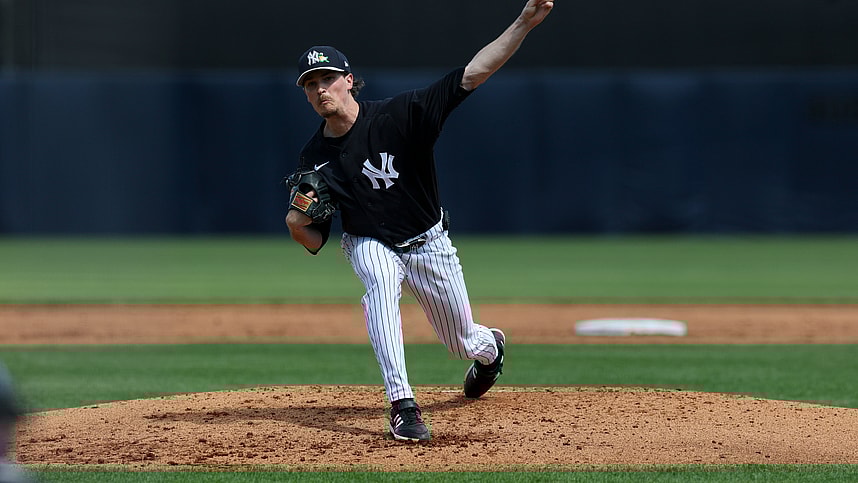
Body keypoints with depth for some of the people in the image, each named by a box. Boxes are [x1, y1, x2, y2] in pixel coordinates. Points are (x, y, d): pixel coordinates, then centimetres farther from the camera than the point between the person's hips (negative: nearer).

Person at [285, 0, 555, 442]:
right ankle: (402, 406, -38)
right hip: (370, 244, 0)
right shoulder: (314, 158, -13)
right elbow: (315, 242, -7)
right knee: (380, 284, -36)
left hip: (429, 243, 0)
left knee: (463, 344, 12)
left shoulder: (400, 116, -23)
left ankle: (491, 345, 53)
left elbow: (472, 74, -31)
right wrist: (296, 225, -31)